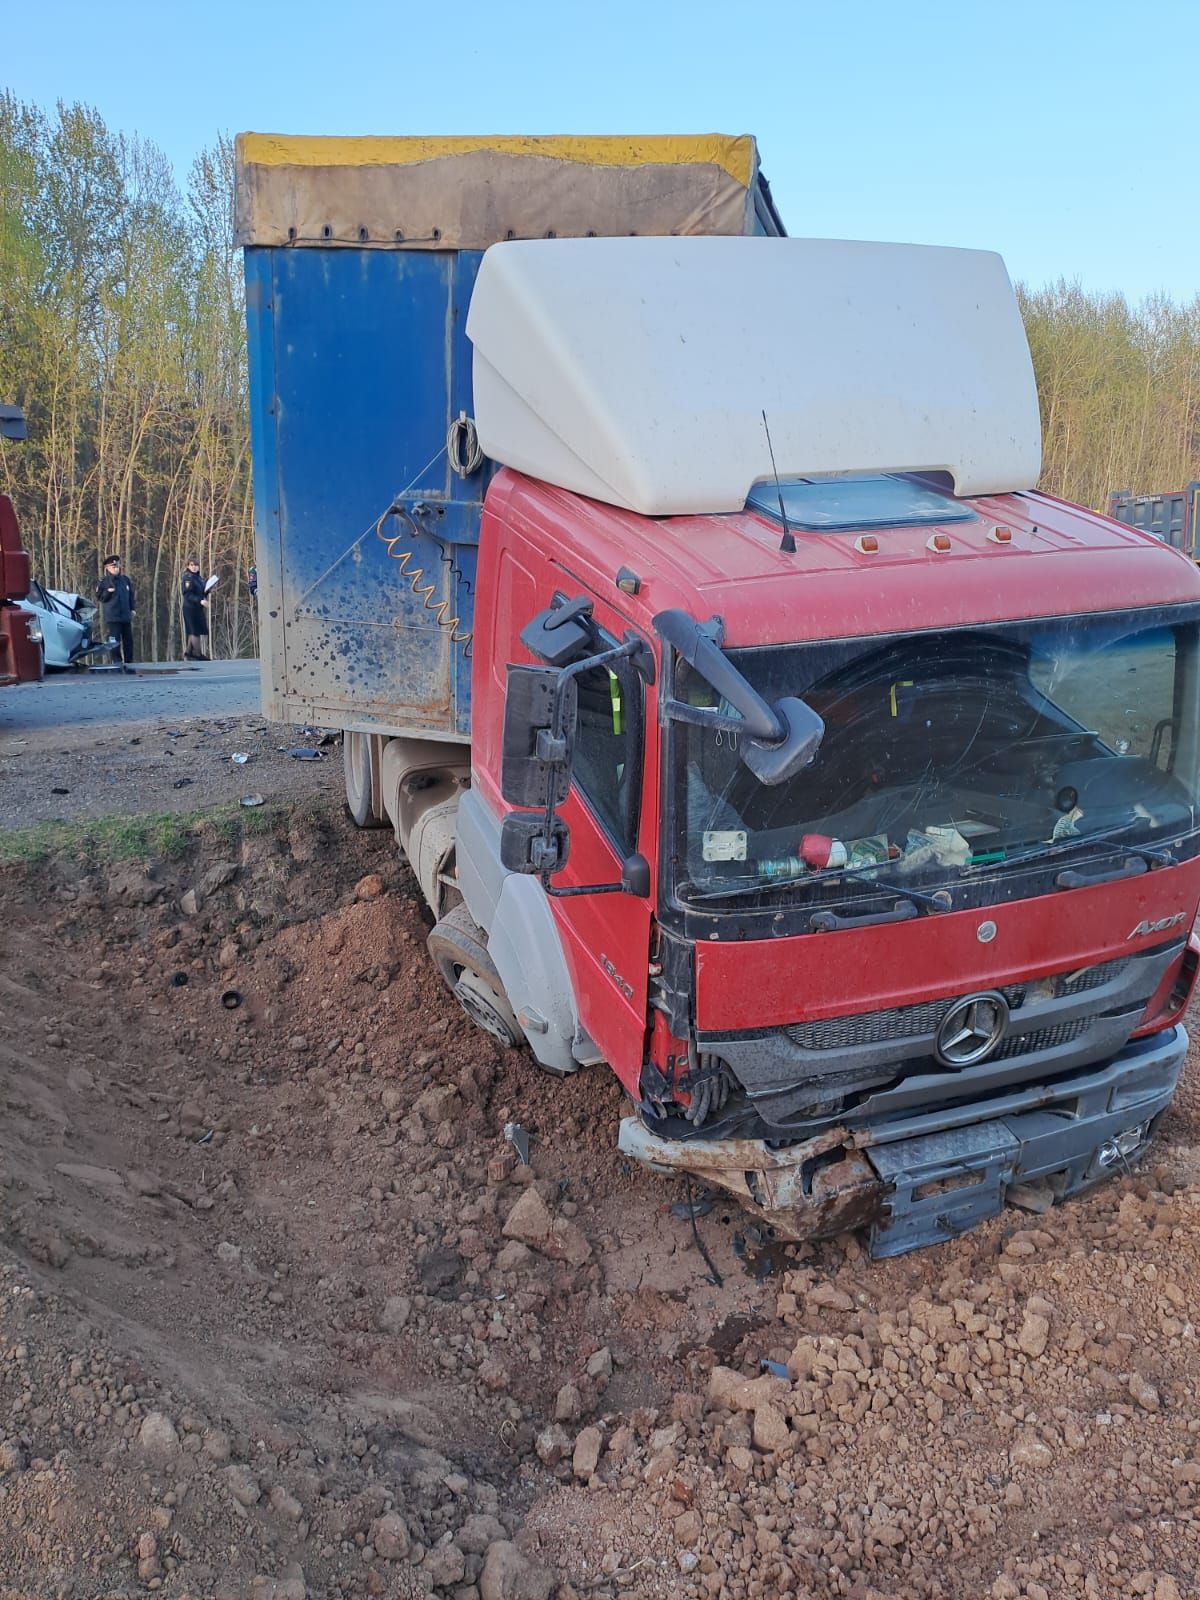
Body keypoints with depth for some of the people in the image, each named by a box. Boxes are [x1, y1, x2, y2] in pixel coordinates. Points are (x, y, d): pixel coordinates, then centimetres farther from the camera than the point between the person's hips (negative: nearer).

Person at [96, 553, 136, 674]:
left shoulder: (125, 580, 12)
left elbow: (131, 595, 19)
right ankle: (117, 662, 0)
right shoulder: (104, 581, -1)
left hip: (126, 616, 5)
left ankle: (128, 663, 12)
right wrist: (108, 592, -18)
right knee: (115, 641, -5)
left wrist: (133, 608, 10)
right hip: (112, 617, -4)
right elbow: (99, 597, -2)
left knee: (128, 640, 5)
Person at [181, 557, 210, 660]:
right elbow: (188, 594, -18)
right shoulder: (188, 577, -10)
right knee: (195, 631, -4)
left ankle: (189, 652, 18)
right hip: (190, 608, -8)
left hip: (198, 608, 8)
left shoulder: (199, 577, 14)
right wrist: (200, 601, -27)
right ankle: (198, 654, 0)